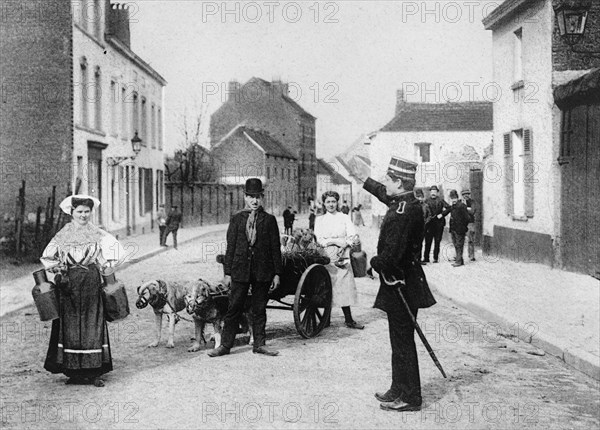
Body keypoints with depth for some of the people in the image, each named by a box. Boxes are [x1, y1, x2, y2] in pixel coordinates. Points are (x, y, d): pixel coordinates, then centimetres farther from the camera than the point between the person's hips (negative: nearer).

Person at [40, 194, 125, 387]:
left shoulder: (97, 234, 4)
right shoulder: (63, 235, 6)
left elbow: (116, 252, 1)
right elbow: (47, 257, 11)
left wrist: (103, 269, 0)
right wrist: (58, 273, -1)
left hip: (91, 283, -1)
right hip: (69, 283, 1)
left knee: (93, 324, -3)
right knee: (70, 325, 0)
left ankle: (94, 371, 0)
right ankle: (73, 371, 7)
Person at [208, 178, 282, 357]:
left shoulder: (269, 220, 4)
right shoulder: (237, 219, 6)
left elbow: (275, 248, 5)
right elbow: (230, 247, 5)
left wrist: (277, 273, 1)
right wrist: (227, 272, 1)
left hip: (263, 271, 0)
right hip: (240, 270, 0)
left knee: (259, 309, 8)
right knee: (234, 308, 2)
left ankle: (259, 344, 17)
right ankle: (225, 344, 9)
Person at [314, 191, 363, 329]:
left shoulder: (344, 218, 13)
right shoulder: (320, 220, 13)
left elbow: (353, 237, 4)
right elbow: (319, 240, 1)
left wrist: (344, 245, -14)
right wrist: (338, 241, -9)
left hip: (342, 257, 0)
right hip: (326, 257, 0)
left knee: (344, 287, -5)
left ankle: (349, 320, -3)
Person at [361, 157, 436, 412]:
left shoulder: (405, 211, -23)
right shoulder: (401, 202, 7)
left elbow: (392, 252, -27)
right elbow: (382, 193, 30)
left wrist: (376, 263, -9)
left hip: (401, 284, -10)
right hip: (401, 283, 10)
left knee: (402, 341, -1)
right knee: (400, 340, 17)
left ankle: (409, 398, 8)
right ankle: (399, 390, 28)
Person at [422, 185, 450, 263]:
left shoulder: (440, 200, 6)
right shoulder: (426, 201, 8)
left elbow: (449, 208, -1)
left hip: (439, 224, 0)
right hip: (429, 224, 0)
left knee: (437, 242, 3)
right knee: (428, 241, -2)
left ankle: (435, 258, 10)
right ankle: (426, 258, 2)